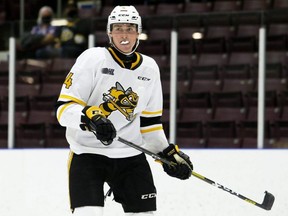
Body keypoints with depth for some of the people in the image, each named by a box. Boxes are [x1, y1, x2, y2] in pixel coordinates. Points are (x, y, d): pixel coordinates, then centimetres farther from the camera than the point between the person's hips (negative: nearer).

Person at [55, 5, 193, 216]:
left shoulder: (149, 68, 7)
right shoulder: (92, 59, -10)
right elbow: (64, 108, -14)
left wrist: (168, 152, 8)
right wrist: (91, 117, -32)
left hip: (130, 153, 5)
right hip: (88, 153, -5)